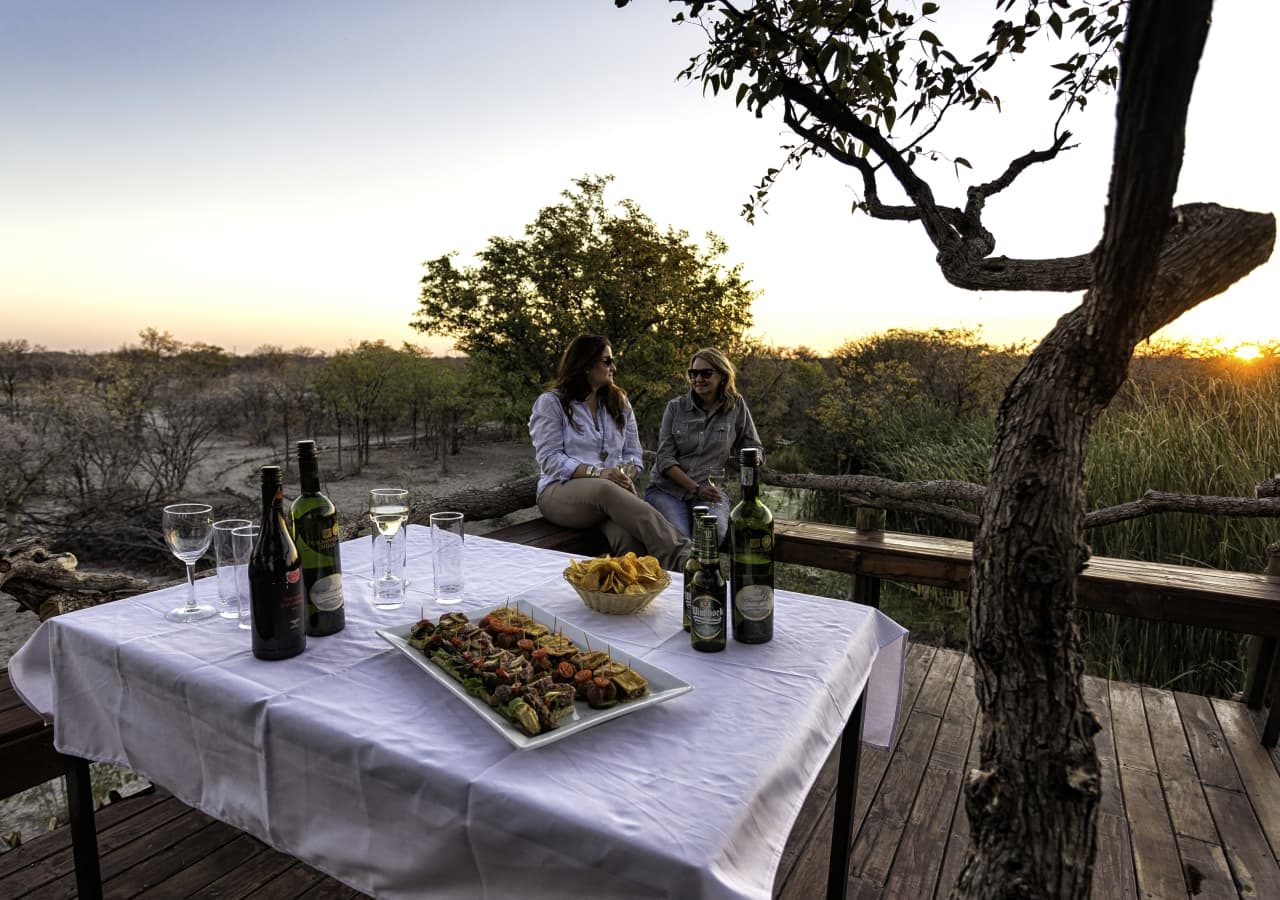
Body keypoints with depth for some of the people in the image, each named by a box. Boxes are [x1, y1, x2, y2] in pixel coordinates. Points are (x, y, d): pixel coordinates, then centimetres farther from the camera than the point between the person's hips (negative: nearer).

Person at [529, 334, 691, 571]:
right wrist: (597, 472, -20)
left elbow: (634, 453, 16)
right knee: (606, 490, -40)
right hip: (561, 492, -4)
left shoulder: (619, 402, 19)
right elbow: (550, 460, -6)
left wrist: (626, 474, -9)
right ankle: (683, 559, -50)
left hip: (613, 490, 4)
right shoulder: (550, 403, 5)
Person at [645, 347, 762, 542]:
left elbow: (754, 449, 13)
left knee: (717, 537, -28)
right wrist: (696, 489, -13)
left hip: (711, 489, 0)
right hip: (667, 488, 0)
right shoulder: (675, 407, 5)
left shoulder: (736, 406, 5)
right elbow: (665, 458, -1)